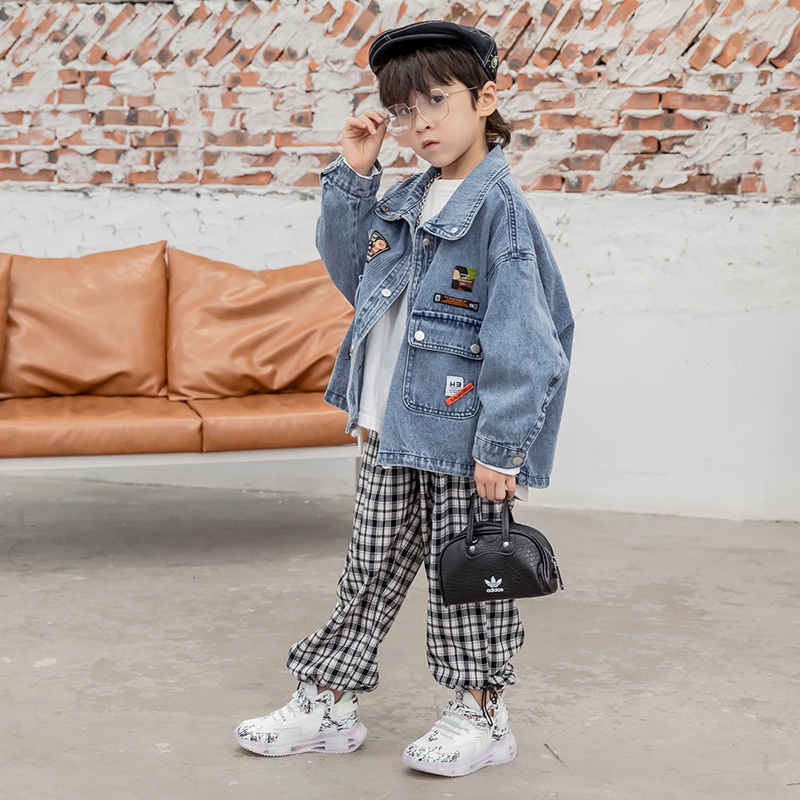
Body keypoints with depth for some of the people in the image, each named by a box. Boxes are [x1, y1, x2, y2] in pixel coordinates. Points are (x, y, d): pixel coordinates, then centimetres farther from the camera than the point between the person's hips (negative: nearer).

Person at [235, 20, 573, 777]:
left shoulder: (499, 208, -14)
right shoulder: (404, 201, 9)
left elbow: (520, 340, -18)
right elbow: (350, 273, 18)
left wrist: (500, 448, -21)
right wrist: (351, 179, 7)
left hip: (459, 437, -7)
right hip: (388, 431, 7)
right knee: (371, 570, 15)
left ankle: (482, 714, 24)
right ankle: (328, 703, 25)